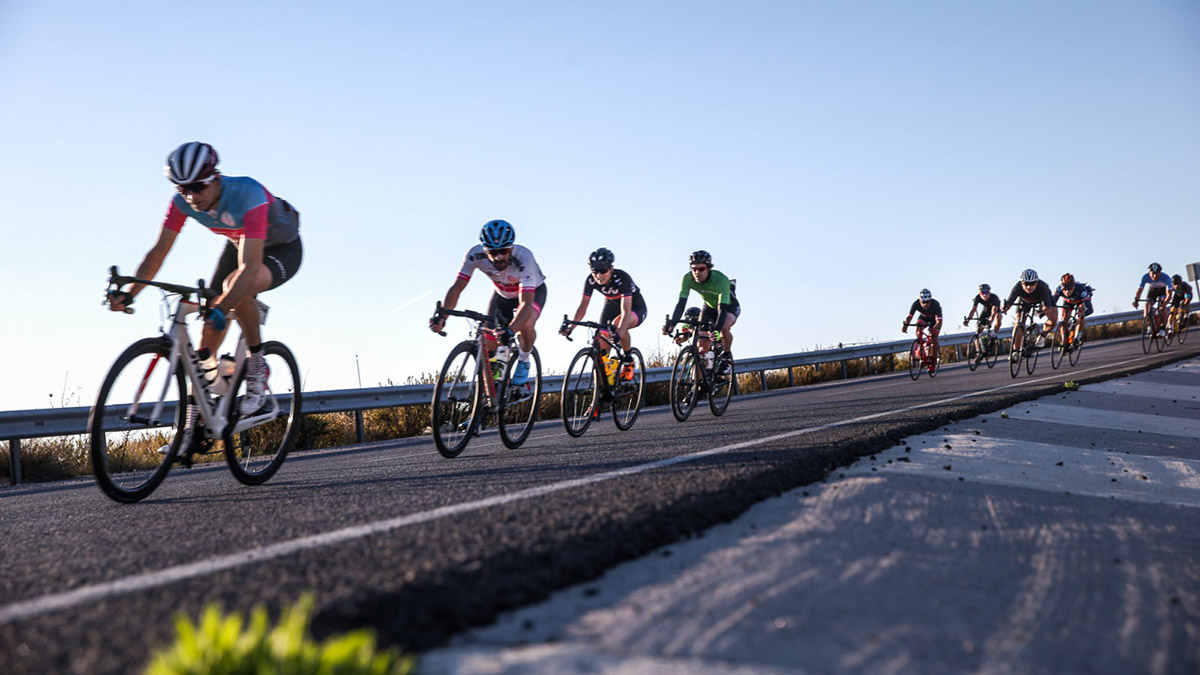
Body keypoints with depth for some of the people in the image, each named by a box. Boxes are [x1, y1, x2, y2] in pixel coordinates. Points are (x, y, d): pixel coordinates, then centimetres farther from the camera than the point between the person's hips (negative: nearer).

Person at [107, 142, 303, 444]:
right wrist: (129, 294, -31)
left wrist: (221, 308, -57)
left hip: (283, 250, -6)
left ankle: (257, 368, -14)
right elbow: (158, 252, -17)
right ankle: (193, 423, -1)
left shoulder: (248, 194, -38)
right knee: (210, 323, -9)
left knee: (236, 285, -37)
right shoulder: (183, 201, -20)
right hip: (239, 244, 6)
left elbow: (249, 266, -45)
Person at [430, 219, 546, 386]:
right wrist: (441, 316, -46)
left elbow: (526, 303, -47)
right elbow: (456, 288, -29)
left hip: (533, 291, -4)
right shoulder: (475, 255, -31)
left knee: (525, 325, -32)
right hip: (503, 293, 4)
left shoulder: (523, 258, -41)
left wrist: (509, 331, -63)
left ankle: (524, 361, -3)